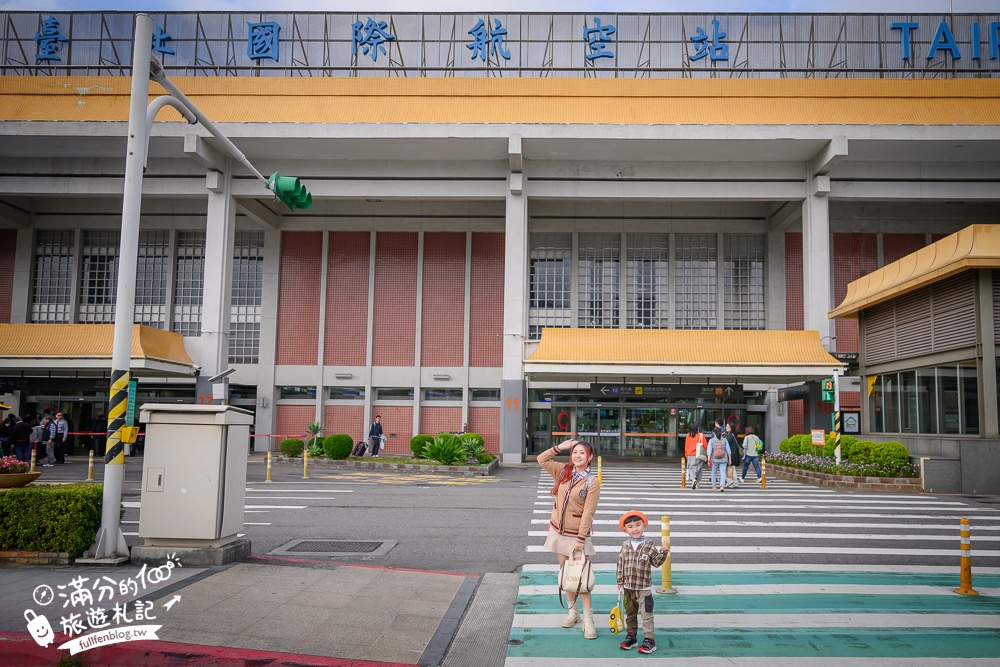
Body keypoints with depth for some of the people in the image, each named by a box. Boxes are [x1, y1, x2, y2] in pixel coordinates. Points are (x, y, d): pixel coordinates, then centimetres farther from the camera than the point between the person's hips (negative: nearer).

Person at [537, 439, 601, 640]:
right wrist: (559, 447, -3)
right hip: (558, 530, 5)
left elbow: (588, 513, -16)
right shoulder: (563, 471, 2)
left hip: (576, 534, -5)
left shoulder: (592, 482, -13)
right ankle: (573, 612, 25)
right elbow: (542, 459, 6)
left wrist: (581, 538, -19)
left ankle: (588, 620, -2)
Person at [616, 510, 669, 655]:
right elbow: (620, 564, 6)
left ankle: (649, 640, 5)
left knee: (646, 614, -1)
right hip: (628, 588, 3)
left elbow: (656, 562, -5)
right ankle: (631, 636, 26)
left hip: (644, 588, -3)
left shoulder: (649, 545, -5)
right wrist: (620, 582, 4)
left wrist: (664, 550, -18)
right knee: (630, 613, 14)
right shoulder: (625, 546, 2)